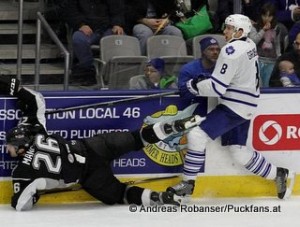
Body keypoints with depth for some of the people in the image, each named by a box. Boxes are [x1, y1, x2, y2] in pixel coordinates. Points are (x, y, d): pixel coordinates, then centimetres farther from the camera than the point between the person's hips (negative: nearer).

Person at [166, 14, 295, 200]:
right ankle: (278, 174, 21)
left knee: (197, 135, -12)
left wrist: (194, 86, -5)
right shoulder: (250, 45, 10)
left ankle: (187, 184, -8)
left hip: (234, 106, -10)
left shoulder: (232, 51, -19)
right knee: (238, 151, 15)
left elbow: (217, 87, -21)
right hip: (245, 107, 10)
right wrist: (204, 82, 12)